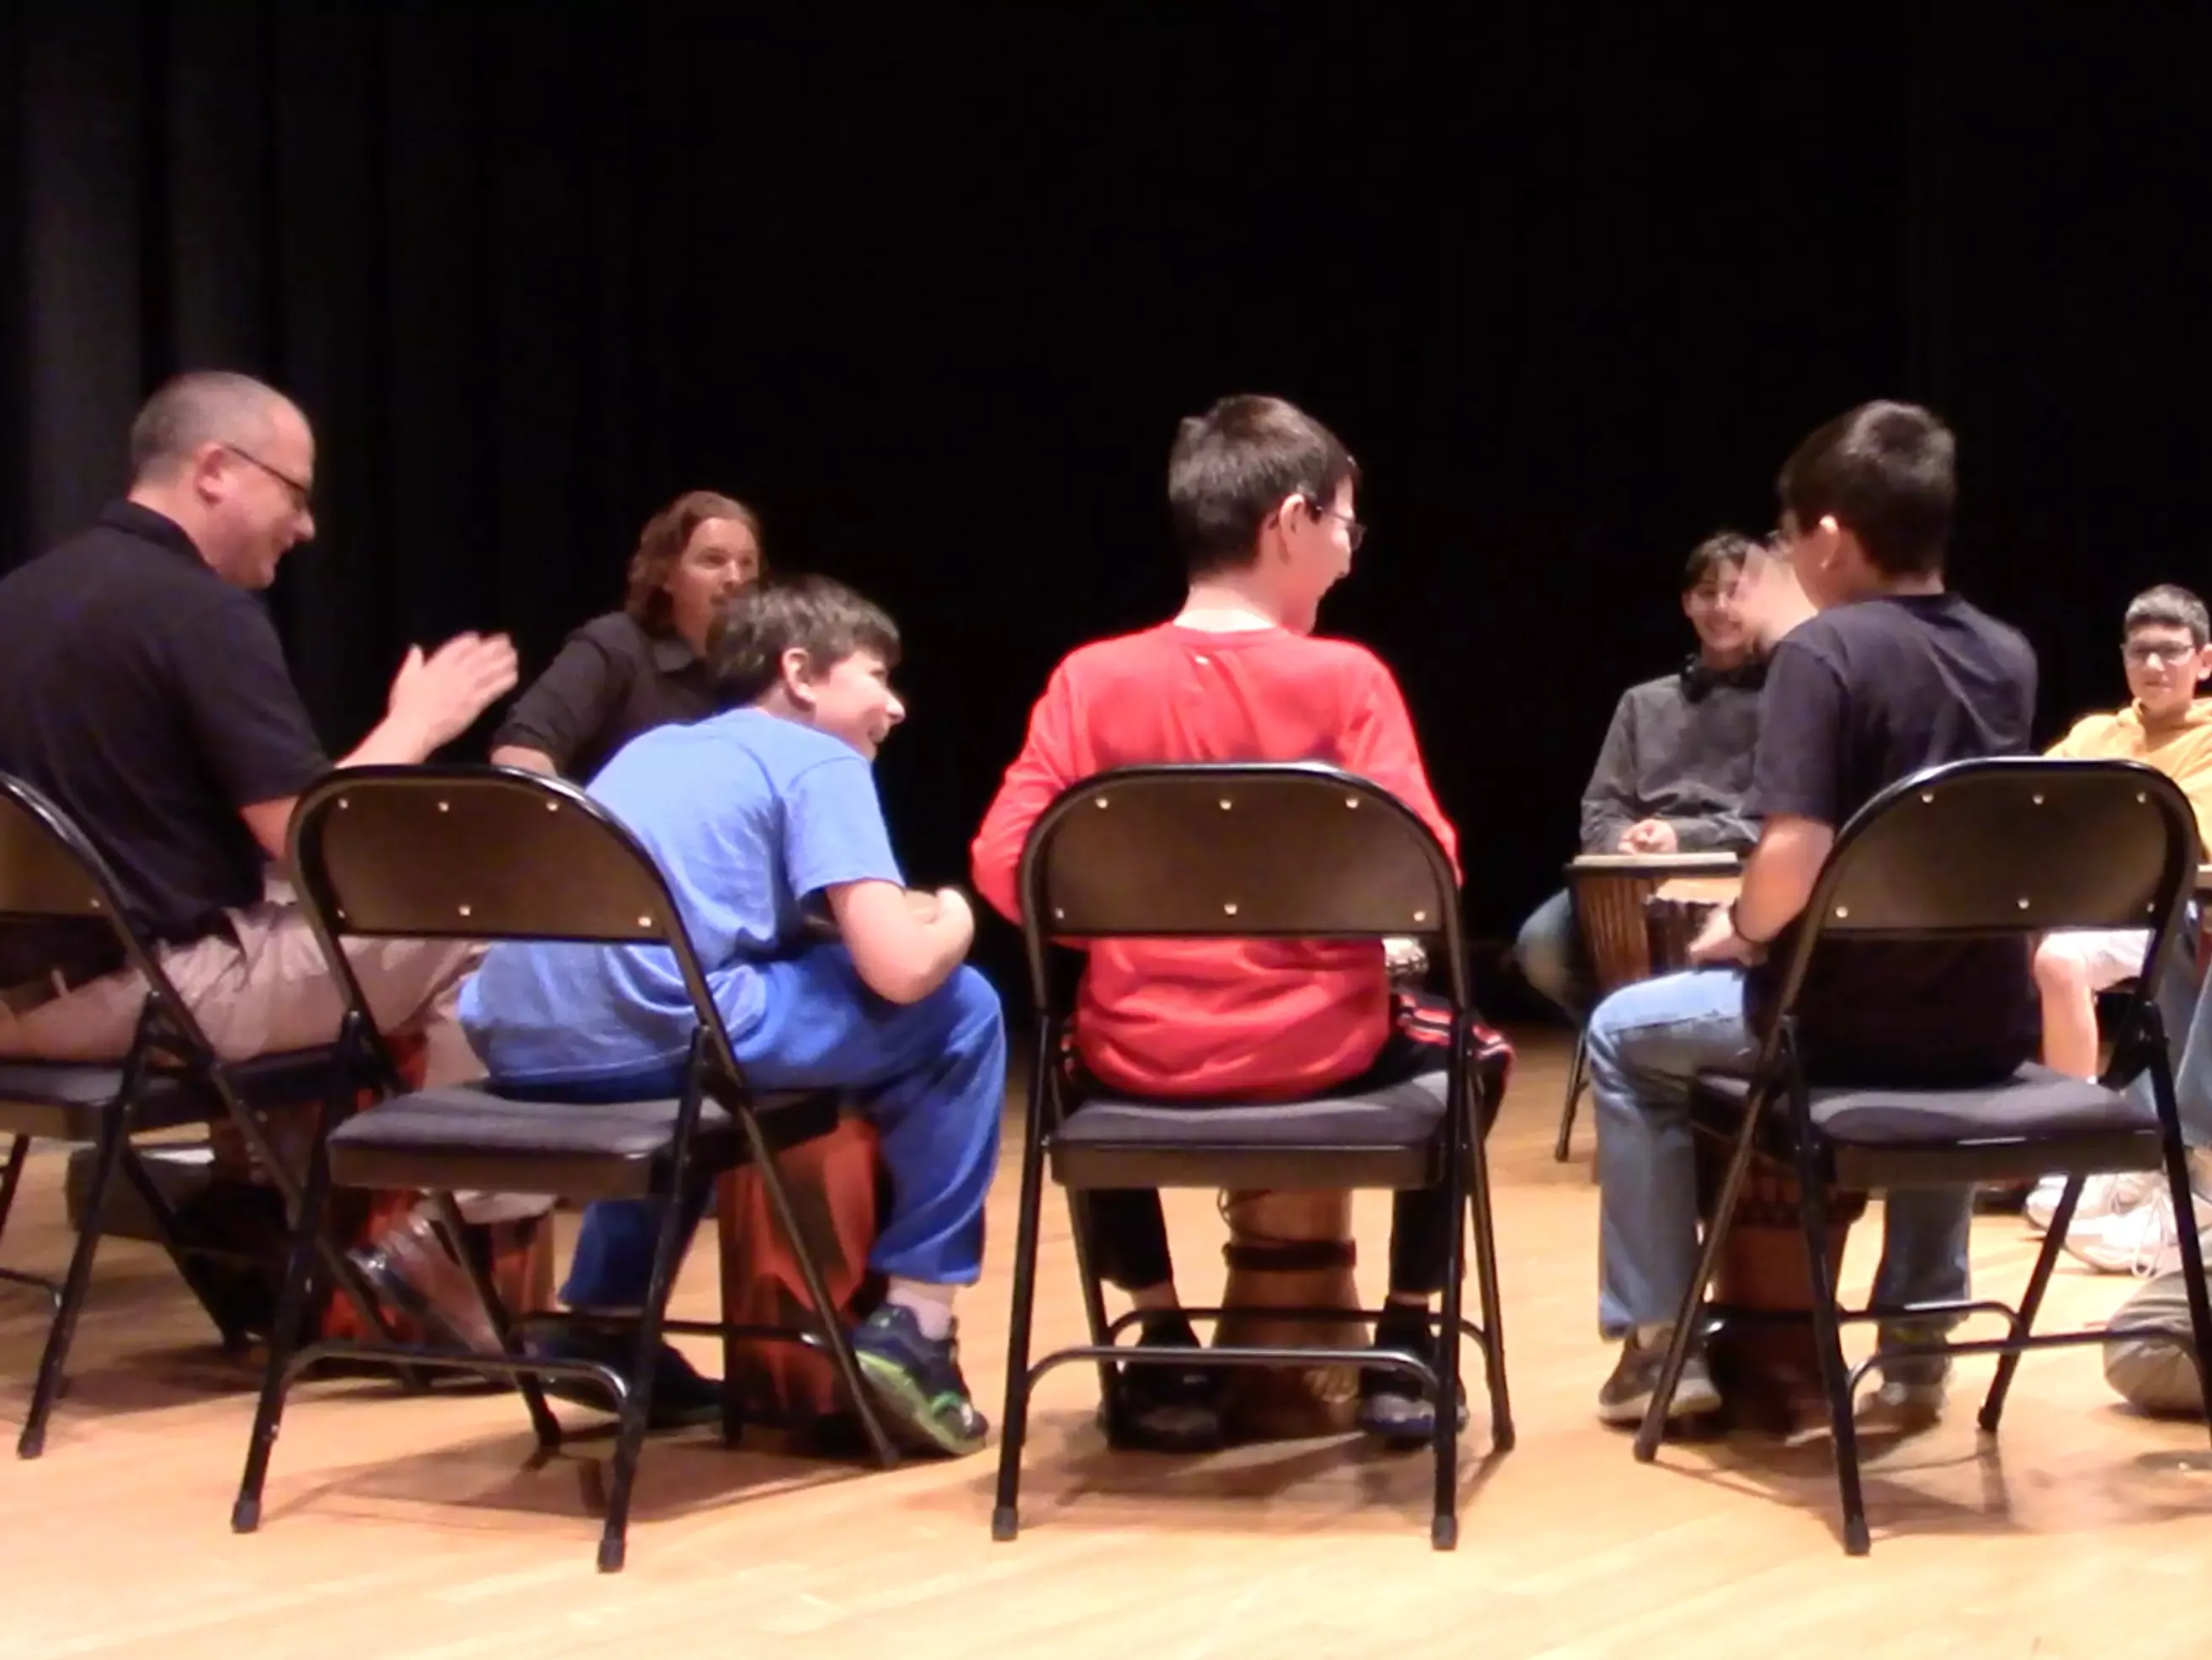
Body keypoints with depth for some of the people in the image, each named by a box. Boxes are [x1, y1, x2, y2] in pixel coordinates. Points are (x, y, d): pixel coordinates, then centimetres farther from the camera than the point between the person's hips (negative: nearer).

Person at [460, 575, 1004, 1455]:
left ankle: (603, 1320, 33)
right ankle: (914, 1325, 10)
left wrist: (871, 914, 35)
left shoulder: (654, 747, 29)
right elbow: (901, 970, -5)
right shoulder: (819, 763, 7)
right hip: (649, 1036, -8)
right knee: (960, 1008, 9)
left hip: (518, 1044, 8)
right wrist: (952, 922, 19)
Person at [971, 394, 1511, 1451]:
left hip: (1145, 1058, 2)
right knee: (1468, 1055, 29)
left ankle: (1167, 1352, 31)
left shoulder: (1093, 679, -3)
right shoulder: (1344, 679, -9)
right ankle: (1404, 1351, 25)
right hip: (1320, 1055, -1)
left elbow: (1004, 869, -5)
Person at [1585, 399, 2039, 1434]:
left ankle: (1661, 1343, 19)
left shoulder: (1822, 651, -14)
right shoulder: (2009, 659, 8)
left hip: (1847, 1019, -6)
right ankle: (1917, 1345, 36)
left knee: (1623, 1034, 20)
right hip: (1989, 1025, 6)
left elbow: (1796, 861, -23)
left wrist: (1739, 934, -3)